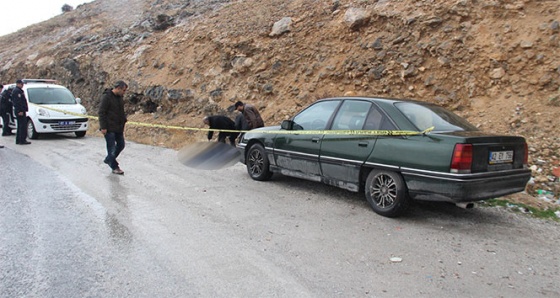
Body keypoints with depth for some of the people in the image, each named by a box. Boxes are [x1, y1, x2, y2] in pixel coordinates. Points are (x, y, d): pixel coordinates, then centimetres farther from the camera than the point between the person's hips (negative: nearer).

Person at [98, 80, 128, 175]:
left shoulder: (120, 97, 11)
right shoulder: (106, 97, -14)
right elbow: (102, 113, -16)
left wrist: (123, 124, 19)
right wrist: (103, 127, -18)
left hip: (118, 128, 8)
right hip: (109, 128, -8)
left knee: (121, 145, 14)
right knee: (111, 147, -1)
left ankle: (109, 159, 32)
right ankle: (114, 167, 7)